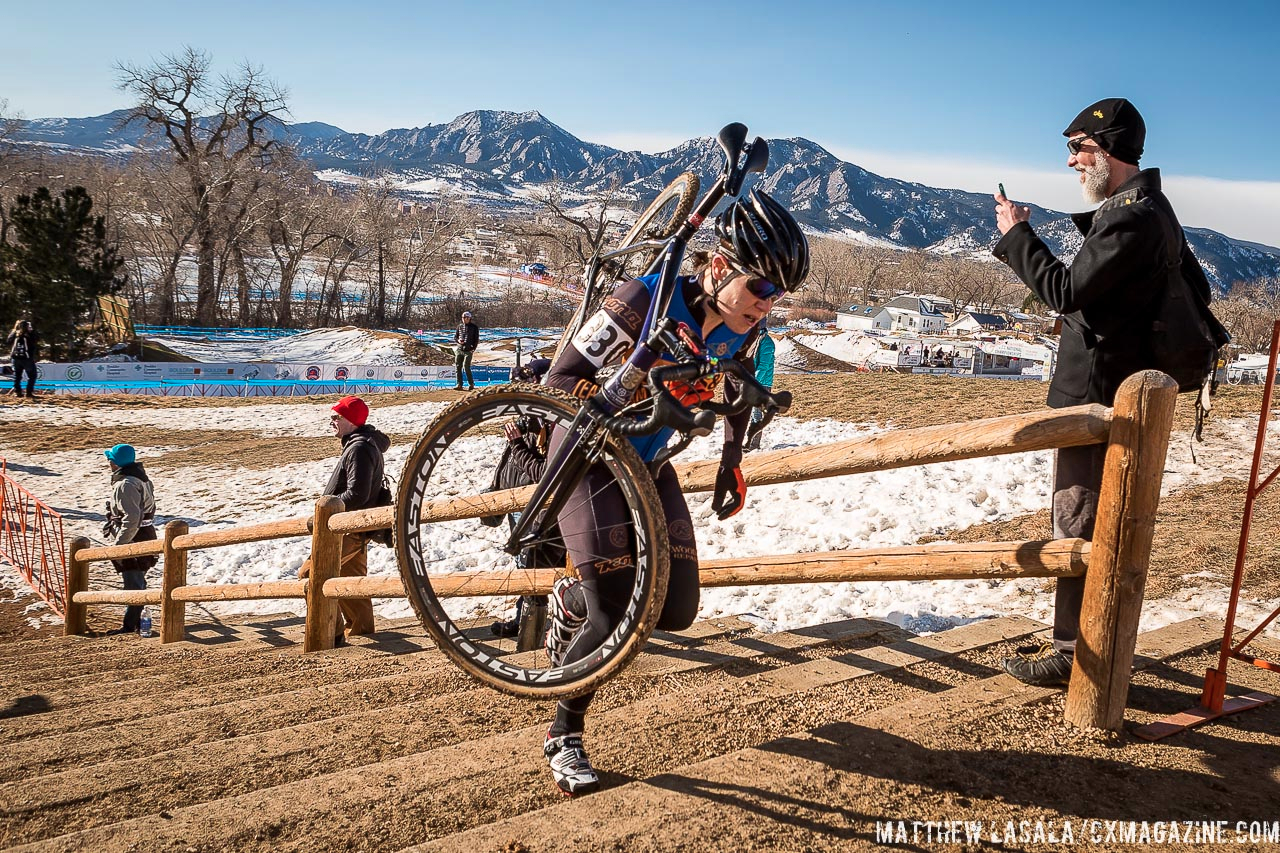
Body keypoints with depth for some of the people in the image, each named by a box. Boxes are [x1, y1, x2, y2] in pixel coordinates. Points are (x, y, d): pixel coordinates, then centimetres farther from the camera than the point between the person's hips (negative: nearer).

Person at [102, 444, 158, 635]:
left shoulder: (126, 485, -21)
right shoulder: (140, 477, 11)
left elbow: (132, 518, -27)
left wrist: (119, 543, -20)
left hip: (133, 540, -10)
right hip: (144, 536, 11)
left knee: (133, 583, -3)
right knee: (137, 582, 17)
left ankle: (129, 625, 4)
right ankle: (135, 621, 27)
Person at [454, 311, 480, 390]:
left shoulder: (474, 327, 2)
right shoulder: (460, 326, 12)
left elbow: (476, 339, 2)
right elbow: (455, 337, 16)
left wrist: (473, 349, -10)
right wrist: (458, 340, -7)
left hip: (468, 350, -4)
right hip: (459, 350, 4)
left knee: (466, 367, -11)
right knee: (458, 367, 1)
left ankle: (471, 384, 2)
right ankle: (459, 384, 8)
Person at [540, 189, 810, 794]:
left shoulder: (742, 329, -9)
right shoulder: (643, 302, -27)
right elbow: (562, 379, -23)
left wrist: (732, 462, 13)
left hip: (649, 464, 6)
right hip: (589, 455, -6)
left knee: (677, 610, 1)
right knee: (619, 616, -14)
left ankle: (571, 602, 31)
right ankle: (563, 738, 10)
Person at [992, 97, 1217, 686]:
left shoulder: (1130, 216, -18)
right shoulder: (1153, 208, 15)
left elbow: (1064, 290, -20)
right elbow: (1196, 288, 21)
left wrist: (1017, 233, -11)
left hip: (1096, 391, -11)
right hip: (1123, 386, 11)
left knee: (1078, 524, -3)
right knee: (1104, 522, 17)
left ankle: (1072, 652, 5)